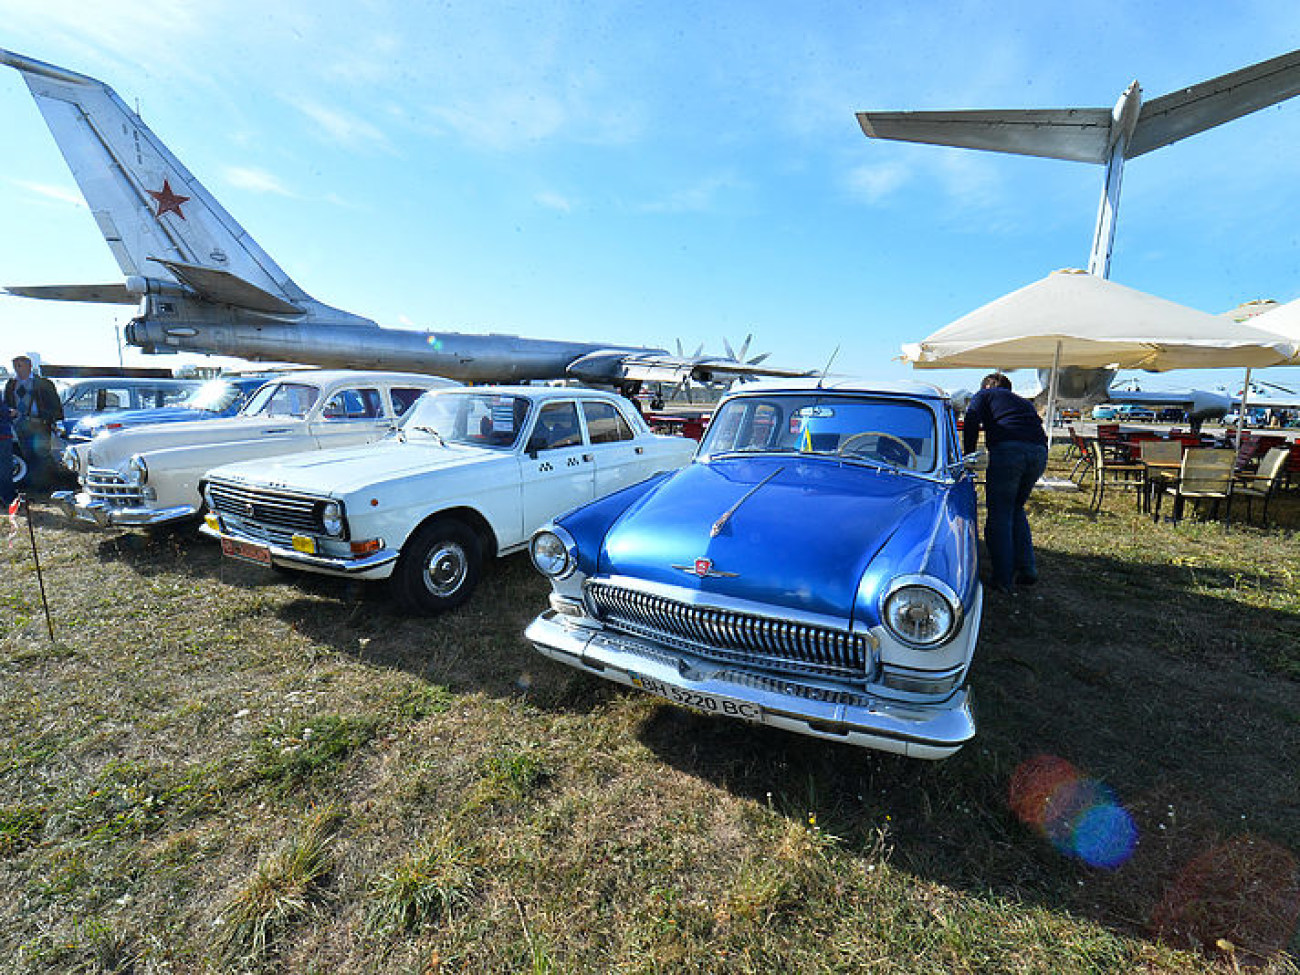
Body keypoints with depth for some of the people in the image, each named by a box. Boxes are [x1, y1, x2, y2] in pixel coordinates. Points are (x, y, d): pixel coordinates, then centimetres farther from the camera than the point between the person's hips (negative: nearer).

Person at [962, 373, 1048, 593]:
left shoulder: (984, 395, 20)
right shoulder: (1025, 402, 36)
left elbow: (972, 422, 2)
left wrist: (968, 458, 5)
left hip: (1008, 450, -6)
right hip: (1040, 451, 6)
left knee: (999, 514, -1)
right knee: (1016, 510, 22)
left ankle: (1004, 579, -2)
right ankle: (1027, 569, 17)